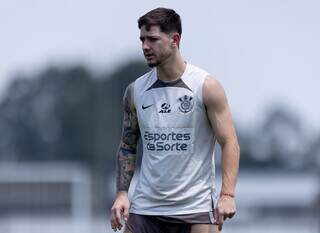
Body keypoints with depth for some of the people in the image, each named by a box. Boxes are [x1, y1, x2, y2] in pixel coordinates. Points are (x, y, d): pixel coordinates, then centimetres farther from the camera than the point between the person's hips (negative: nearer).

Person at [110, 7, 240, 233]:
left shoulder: (206, 87, -5)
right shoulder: (135, 91, 7)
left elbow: (229, 143, -7)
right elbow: (127, 146, 14)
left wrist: (227, 194, -18)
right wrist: (122, 193, 1)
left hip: (197, 207, -3)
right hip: (145, 206, 3)